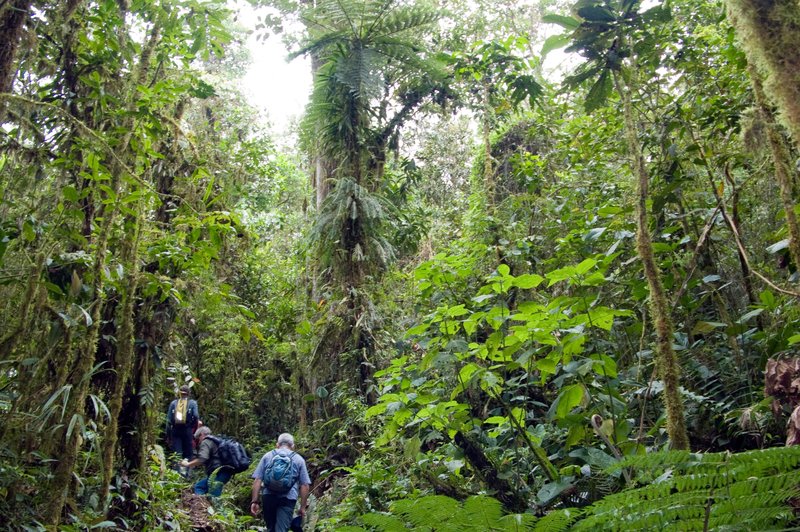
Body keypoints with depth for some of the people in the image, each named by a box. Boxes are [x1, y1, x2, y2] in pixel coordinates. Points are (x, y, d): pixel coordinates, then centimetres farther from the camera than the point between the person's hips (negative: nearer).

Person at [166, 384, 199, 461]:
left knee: (176, 454, 4)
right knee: (188, 452, 6)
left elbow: (169, 420, 5)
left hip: (175, 430, 2)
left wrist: (168, 435, 9)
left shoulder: (173, 403, 8)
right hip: (187, 430, -2)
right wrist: (193, 427, 3)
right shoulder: (192, 403, 1)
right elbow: (196, 416, -14)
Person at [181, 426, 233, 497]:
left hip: (218, 473, -10)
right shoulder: (216, 441, 27)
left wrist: (188, 464, -5)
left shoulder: (206, 442, -1)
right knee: (199, 486, 17)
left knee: (213, 496, -15)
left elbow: (202, 459, -17)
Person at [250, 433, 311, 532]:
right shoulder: (299, 459, 13)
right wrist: (303, 507, 12)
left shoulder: (267, 456, 15)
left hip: (268, 496, 2)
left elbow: (257, 480, 6)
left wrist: (254, 501, 5)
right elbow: (305, 485, 7)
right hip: (288, 498, -2)